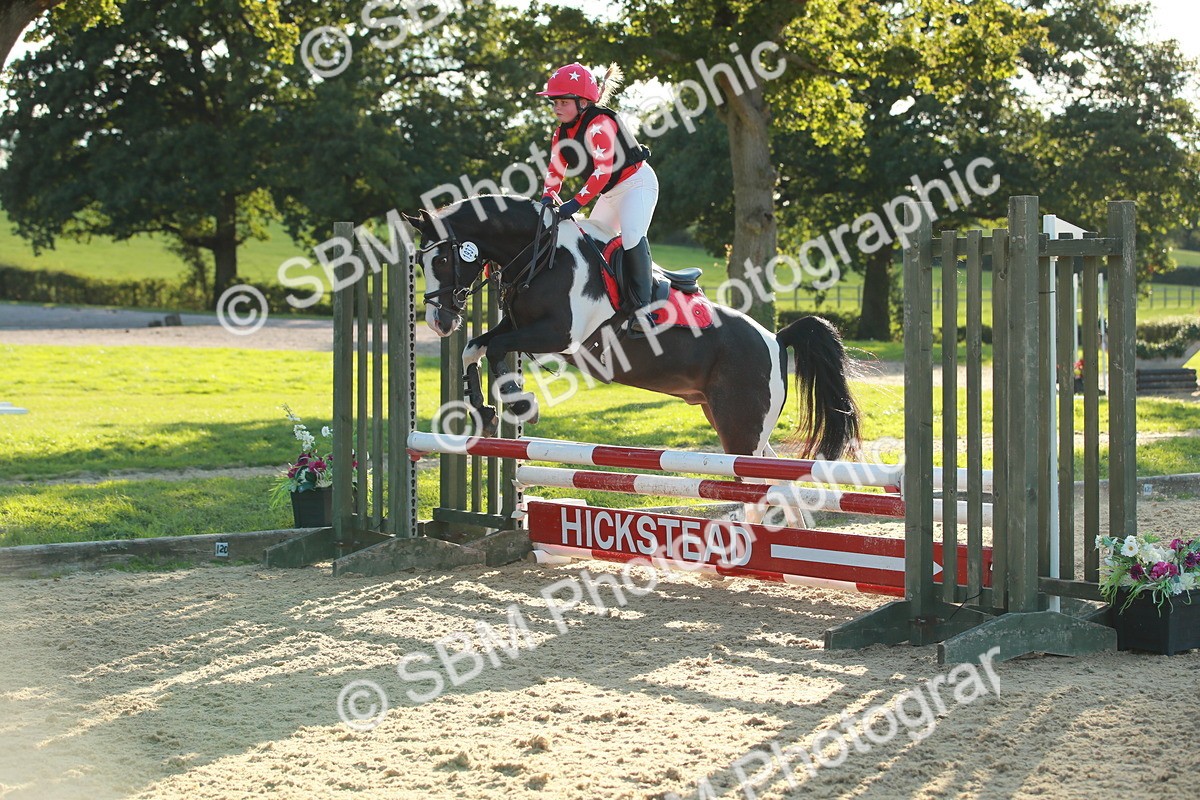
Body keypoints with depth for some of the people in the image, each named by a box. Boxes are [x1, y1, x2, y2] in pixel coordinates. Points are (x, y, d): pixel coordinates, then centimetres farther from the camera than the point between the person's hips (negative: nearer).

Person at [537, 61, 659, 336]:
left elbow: (603, 171, -34)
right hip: (610, 194, 10)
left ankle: (643, 306, -31)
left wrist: (576, 203, -38)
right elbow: (556, 169, 4)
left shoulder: (600, 123, -26)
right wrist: (548, 197, -15)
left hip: (636, 182, -10)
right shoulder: (562, 132, 1)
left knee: (631, 235, -28)